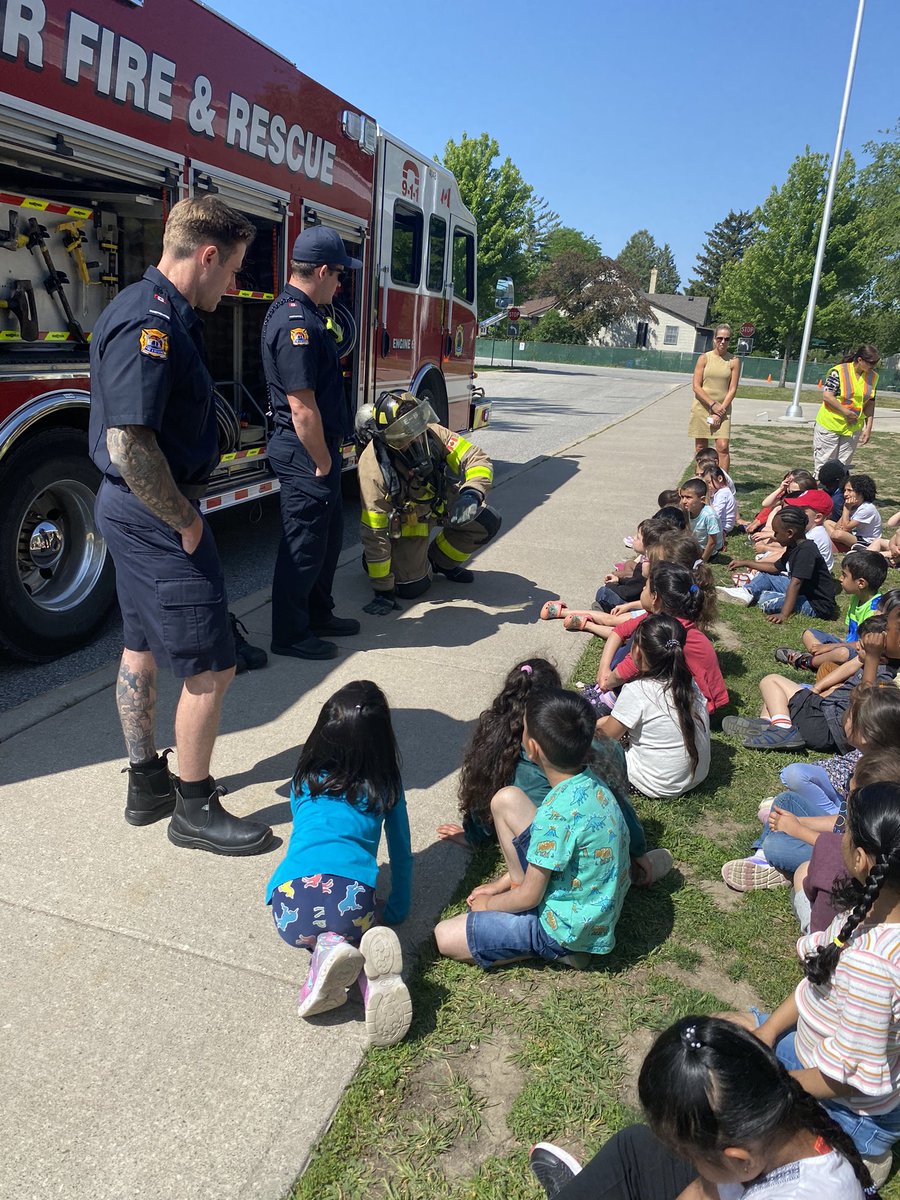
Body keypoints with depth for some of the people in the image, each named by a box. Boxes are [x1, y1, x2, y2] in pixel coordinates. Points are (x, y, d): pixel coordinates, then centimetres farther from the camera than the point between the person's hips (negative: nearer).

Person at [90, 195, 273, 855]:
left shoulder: (167, 316, 12)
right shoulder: (148, 323, -21)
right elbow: (129, 443, -28)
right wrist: (185, 521, -17)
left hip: (138, 512, 11)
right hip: (155, 516, -11)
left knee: (144, 647, 18)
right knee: (210, 668, -3)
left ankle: (148, 785, 32)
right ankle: (195, 810, 12)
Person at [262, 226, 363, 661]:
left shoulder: (298, 313, 13)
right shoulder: (295, 322, -21)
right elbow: (302, 407, -25)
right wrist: (322, 462, -16)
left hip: (317, 449, 11)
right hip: (305, 455, -11)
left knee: (329, 535, 20)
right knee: (303, 546, 1)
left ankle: (318, 614, 34)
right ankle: (290, 635, 14)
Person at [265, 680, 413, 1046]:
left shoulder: (306, 779, 23)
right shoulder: (386, 788, 18)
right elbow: (401, 853, 26)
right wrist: (397, 911, 41)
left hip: (292, 900, 1)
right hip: (352, 899, -1)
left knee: (311, 933, 29)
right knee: (350, 929, 27)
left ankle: (329, 950, -6)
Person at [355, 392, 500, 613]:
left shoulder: (433, 434, -28)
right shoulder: (373, 469, -36)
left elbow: (477, 459, -21)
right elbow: (374, 533, -30)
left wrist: (472, 493, -45)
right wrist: (383, 591, -26)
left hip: (440, 503, 5)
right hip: (402, 519, -4)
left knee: (487, 522, -12)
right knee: (411, 587, -15)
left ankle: (439, 561, 13)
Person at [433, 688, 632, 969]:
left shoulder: (557, 812, -33)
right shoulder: (590, 781, -7)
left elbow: (528, 897, -20)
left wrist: (488, 903, 1)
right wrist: (502, 883, 12)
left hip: (567, 927, -8)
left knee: (444, 938, -4)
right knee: (506, 799, 2)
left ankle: (561, 951, -1)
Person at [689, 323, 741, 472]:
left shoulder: (734, 361, 1)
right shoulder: (704, 358, 0)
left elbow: (732, 389, -1)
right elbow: (696, 386, -5)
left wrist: (721, 410, -11)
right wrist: (713, 404, -13)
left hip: (722, 410, 0)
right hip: (701, 408, 0)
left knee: (723, 447, -10)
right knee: (701, 447, 5)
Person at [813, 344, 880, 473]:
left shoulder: (873, 377, 3)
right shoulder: (839, 372, -14)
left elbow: (870, 404, 6)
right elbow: (826, 396, -18)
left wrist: (868, 428, 1)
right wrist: (846, 412, -19)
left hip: (853, 428, 5)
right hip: (830, 424, -5)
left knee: (843, 465, 10)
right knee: (824, 462, 2)